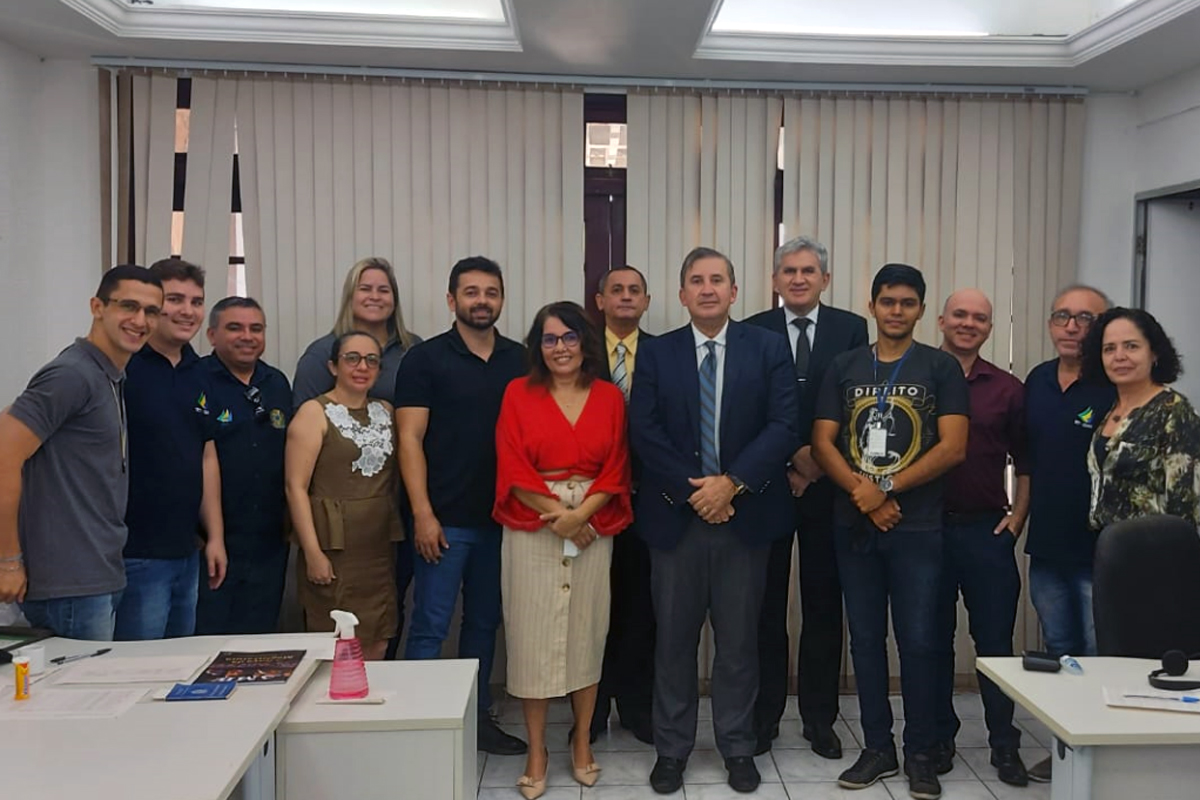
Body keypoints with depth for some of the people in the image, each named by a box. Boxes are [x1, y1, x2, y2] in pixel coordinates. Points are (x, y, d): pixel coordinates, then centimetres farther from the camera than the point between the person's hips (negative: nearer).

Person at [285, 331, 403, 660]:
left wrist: (397, 535, 6)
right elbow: (296, 486, -11)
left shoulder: (386, 412, 12)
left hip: (379, 548, 5)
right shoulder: (315, 413, -5)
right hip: (334, 549, -5)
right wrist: (313, 552, -16)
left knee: (376, 649, 9)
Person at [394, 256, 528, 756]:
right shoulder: (426, 359, -3)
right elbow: (410, 439, -7)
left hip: (501, 517, 4)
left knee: (484, 622, 15)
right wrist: (422, 514, -14)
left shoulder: (519, 360, 8)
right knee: (430, 626, 0)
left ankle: (478, 716, 27)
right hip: (444, 519, -4)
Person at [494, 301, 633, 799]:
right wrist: (556, 514, -12)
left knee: (587, 633, 8)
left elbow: (616, 469, 2)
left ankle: (582, 743, 23)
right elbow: (512, 468, -4)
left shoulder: (609, 397, 7)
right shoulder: (519, 393, 3)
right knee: (532, 635, 1)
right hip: (532, 528, -1)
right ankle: (536, 752, 13)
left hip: (593, 528, 2)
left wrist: (581, 513, -13)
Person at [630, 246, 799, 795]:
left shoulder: (768, 348, 2)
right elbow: (644, 431, -3)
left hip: (745, 513, 0)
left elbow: (783, 426, -6)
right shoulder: (655, 354, 4)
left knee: (739, 639, 10)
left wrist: (732, 482, -15)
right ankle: (671, 749, 23)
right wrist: (692, 490, -12)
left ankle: (738, 748, 26)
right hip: (675, 513, 1)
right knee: (674, 638, 9)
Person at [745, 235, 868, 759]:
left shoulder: (851, 330, 3)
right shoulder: (752, 332, 2)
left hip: (827, 485, 1)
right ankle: (764, 716, 19)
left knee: (823, 605, 9)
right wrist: (792, 462, -9)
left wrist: (820, 460, -11)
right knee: (766, 606, 7)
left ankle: (819, 718, 21)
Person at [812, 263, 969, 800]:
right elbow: (822, 442, 3)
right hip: (853, 526, 3)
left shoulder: (941, 369, 1)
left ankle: (921, 754, 17)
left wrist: (887, 488, -13)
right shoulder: (844, 368, 8)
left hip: (917, 527, -2)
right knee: (865, 638, 9)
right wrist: (864, 495, -11)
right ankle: (878, 749, 22)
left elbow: (953, 447, -7)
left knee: (918, 641, 1)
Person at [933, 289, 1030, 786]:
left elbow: (1025, 462, 10)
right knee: (934, 640, 10)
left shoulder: (1007, 389, 6)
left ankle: (1005, 746, 19)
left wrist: (1017, 517, 1)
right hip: (927, 527, -1)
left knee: (995, 641, 6)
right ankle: (939, 740, 23)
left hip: (987, 530, 1)